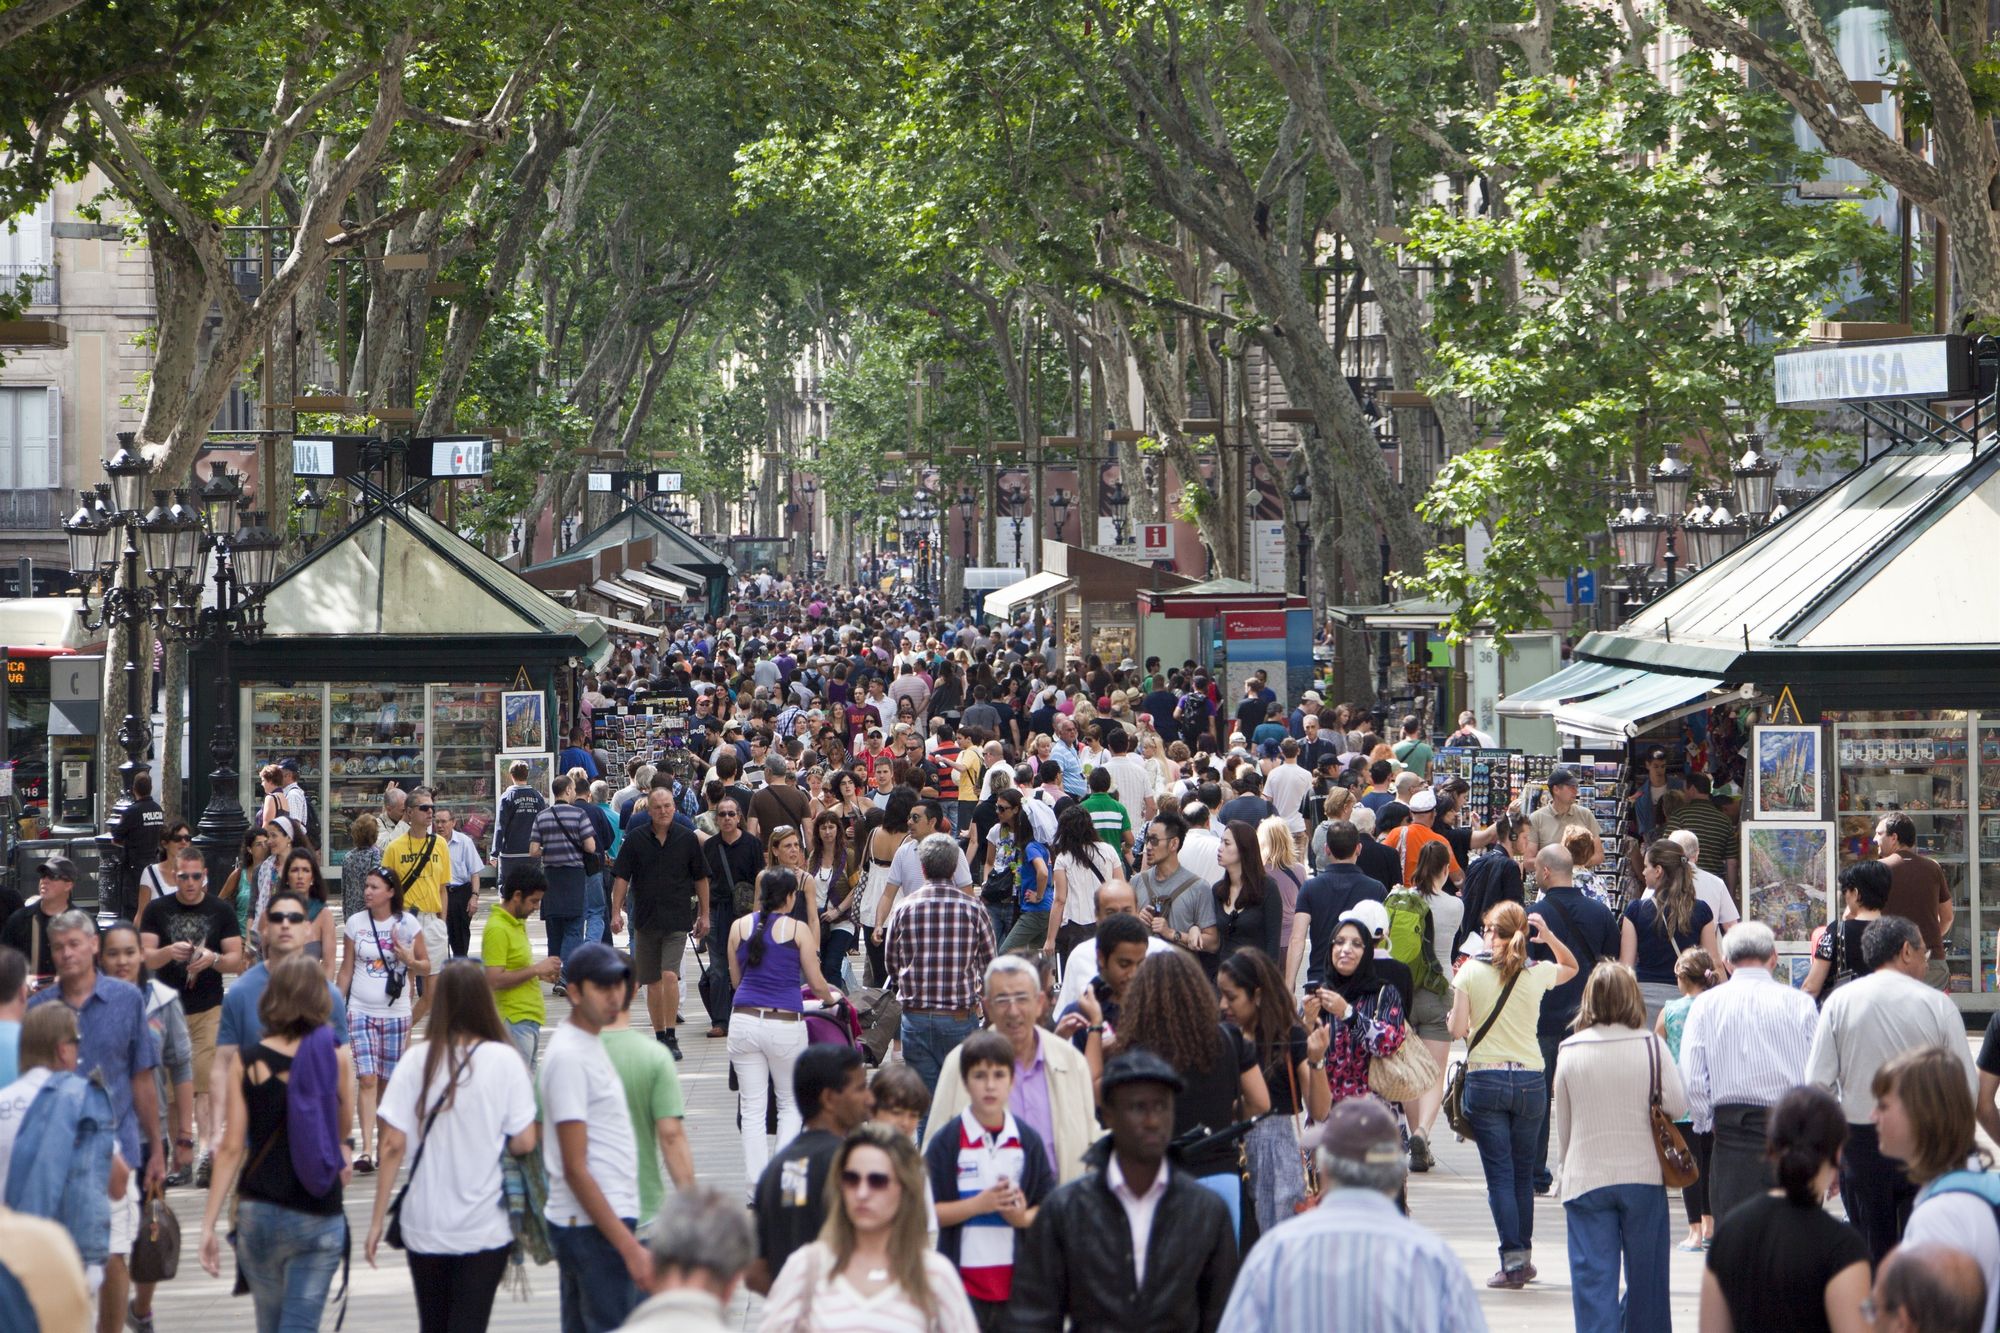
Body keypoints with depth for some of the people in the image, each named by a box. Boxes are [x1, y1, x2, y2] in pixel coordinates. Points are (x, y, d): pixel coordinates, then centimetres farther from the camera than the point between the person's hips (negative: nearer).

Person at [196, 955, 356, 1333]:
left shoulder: (248, 1061, -3)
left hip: (257, 1213, 2)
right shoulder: (336, 1056, -6)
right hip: (318, 1217, -2)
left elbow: (231, 1148, -4)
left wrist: (208, 1224, -1)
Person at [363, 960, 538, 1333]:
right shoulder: (504, 1060, -8)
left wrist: (378, 1219, 1)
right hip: (486, 1227, -2)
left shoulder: (418, 1060, -4)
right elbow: (524, 1143, -10)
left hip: (425, 1224, 2)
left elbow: (393, 1145, -6)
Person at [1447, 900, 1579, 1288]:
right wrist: (1548, 936, 10)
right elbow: (1571, 966, 25)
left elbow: (1458, 1029, -7)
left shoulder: (1471, 972, -4)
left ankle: (1512, 1259, -10)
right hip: (1530, 1082, 2)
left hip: (1485, 1080, -2)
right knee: (1523, 1172, 14)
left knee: (1499, 1173, -2)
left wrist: (1457, 993, 11)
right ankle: (1524, 1257, 21)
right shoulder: (1536, 974, 3)